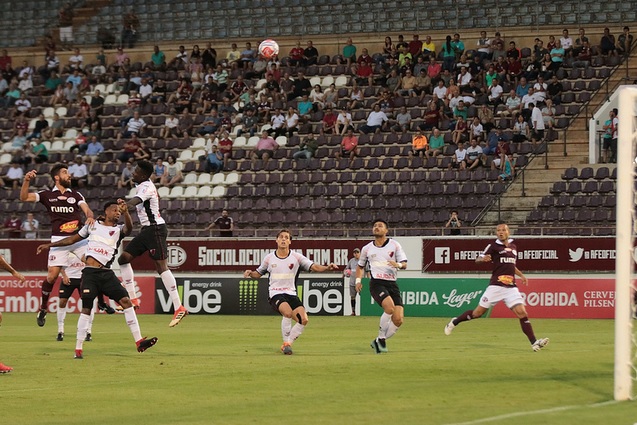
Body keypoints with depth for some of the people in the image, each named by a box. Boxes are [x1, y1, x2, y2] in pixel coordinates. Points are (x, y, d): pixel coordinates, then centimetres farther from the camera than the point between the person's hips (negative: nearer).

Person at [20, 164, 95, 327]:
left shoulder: (76, 195, 13)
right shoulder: (47, 195, 9)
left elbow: (86, 209, -2)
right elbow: (24, 197, 1)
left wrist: (90, 217, -25)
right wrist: (27, 180, -15)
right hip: (59, 239, -1)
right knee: (52, 275, -8)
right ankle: (43, 309, 11)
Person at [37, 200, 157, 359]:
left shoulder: (118, 229, 10)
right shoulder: (92, 225, 12)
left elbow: (129, 228, -14)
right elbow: (73, 239, 22)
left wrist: (126, 212, -33)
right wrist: (49, 245, 22)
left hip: (106, 273, 1)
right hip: (90, 273, -1)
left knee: (125, 300, -11)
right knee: (86, 309, -6)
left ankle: (139, 341, -11)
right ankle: (78, 348, 0)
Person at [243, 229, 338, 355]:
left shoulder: (296, 257, 3)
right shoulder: (269, 258, 5)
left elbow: (314, 267, -6)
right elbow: (258, 273, 19)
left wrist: (326, 268, -25)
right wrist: (250, 273, -4)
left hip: (291, 293, 2)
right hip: (276, 294, -2)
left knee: (303, 320, -17)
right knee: (288, 312, -33)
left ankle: (288, 343, 6)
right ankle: (286, 342, -14)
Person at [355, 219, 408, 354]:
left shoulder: (394, 245, 7)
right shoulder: (367, 248, 11)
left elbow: (404, 264, 1)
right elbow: (360, 266, 26)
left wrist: (398, 264, -22)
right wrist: (358, 280, 10)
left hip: (392, 284, 2)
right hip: (377, 283, -2)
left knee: (398, 320, -8)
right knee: (389, 308, -29)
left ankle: (378, 342, 12)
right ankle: (381, 338, -13)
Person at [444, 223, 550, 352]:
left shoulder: (513, 247, 16)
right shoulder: (493, 246, -1)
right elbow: (478, 260, -5)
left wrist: (521, 275, 21)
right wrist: (483, 259, -27)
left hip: (511, 287, 4)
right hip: (496, 286, -4)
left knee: (522, 313, -11)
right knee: (478, 312, 1)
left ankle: (534, 342, -14)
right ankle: (455, 322, 26)